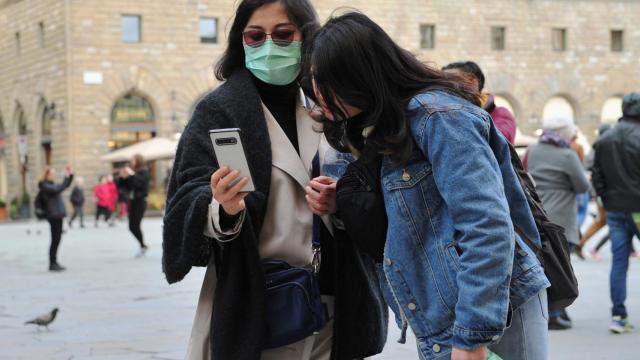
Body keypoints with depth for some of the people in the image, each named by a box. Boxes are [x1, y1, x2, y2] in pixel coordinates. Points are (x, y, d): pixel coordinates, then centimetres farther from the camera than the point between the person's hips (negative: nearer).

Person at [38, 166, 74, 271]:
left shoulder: (53, 185, 17)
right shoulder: (45, 186, -10)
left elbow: (66, 185, 27)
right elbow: (59, 189, -25)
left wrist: (71, 175, 13)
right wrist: (66, 177, -21)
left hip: (58, 214, 9)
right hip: (53, 215, -9)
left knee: (57, 239, 11)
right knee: (55, 239, -7)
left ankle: (54, 263, 17)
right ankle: (52, 264, -2)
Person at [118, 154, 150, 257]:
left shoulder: (144, 172, -6)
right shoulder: (133, 171, 13)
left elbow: (140, 182, -22)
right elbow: (127, 186, 14)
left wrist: (132, 175, -24)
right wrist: (123, 177, 0)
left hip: (140, 201, -7)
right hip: (132, 201, 7)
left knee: (135, 225, -10)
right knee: (132, 226, 5)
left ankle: (142, 247, 2)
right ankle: (143, 246, 17)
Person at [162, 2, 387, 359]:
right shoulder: (219, 109, -5)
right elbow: (191, 203, -12)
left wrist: (342, 202, -8)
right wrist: (223, 208, -33)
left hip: (330, 302, 4)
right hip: (255, 308, -4)